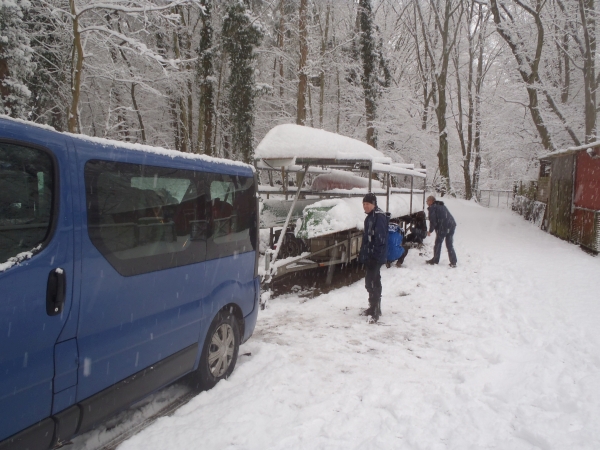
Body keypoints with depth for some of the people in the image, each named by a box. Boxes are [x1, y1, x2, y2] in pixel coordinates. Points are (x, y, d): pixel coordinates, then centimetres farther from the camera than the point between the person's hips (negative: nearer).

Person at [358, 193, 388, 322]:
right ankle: (374, 307, 30)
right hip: (370, 256, 10)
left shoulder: (379, 216, -16)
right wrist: (363, 255, 19)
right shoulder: (370, 217, 15)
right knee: (374, 281, 18)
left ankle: (375, 311, -5)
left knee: (371, 282, -10)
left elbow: (380, 238, -23)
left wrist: (374, 255, -25)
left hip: (376, 257, -10)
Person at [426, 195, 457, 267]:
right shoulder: (442, 206, 25)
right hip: (452, 225, 8)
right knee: (450, 244, 13)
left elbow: (433, 221, -8)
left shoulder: (432, 208, -1)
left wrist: (430, 231, 3)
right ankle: (453, 262, 10)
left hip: (443, 227, -8)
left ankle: (435, 260, 16)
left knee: (438, 243, 7)